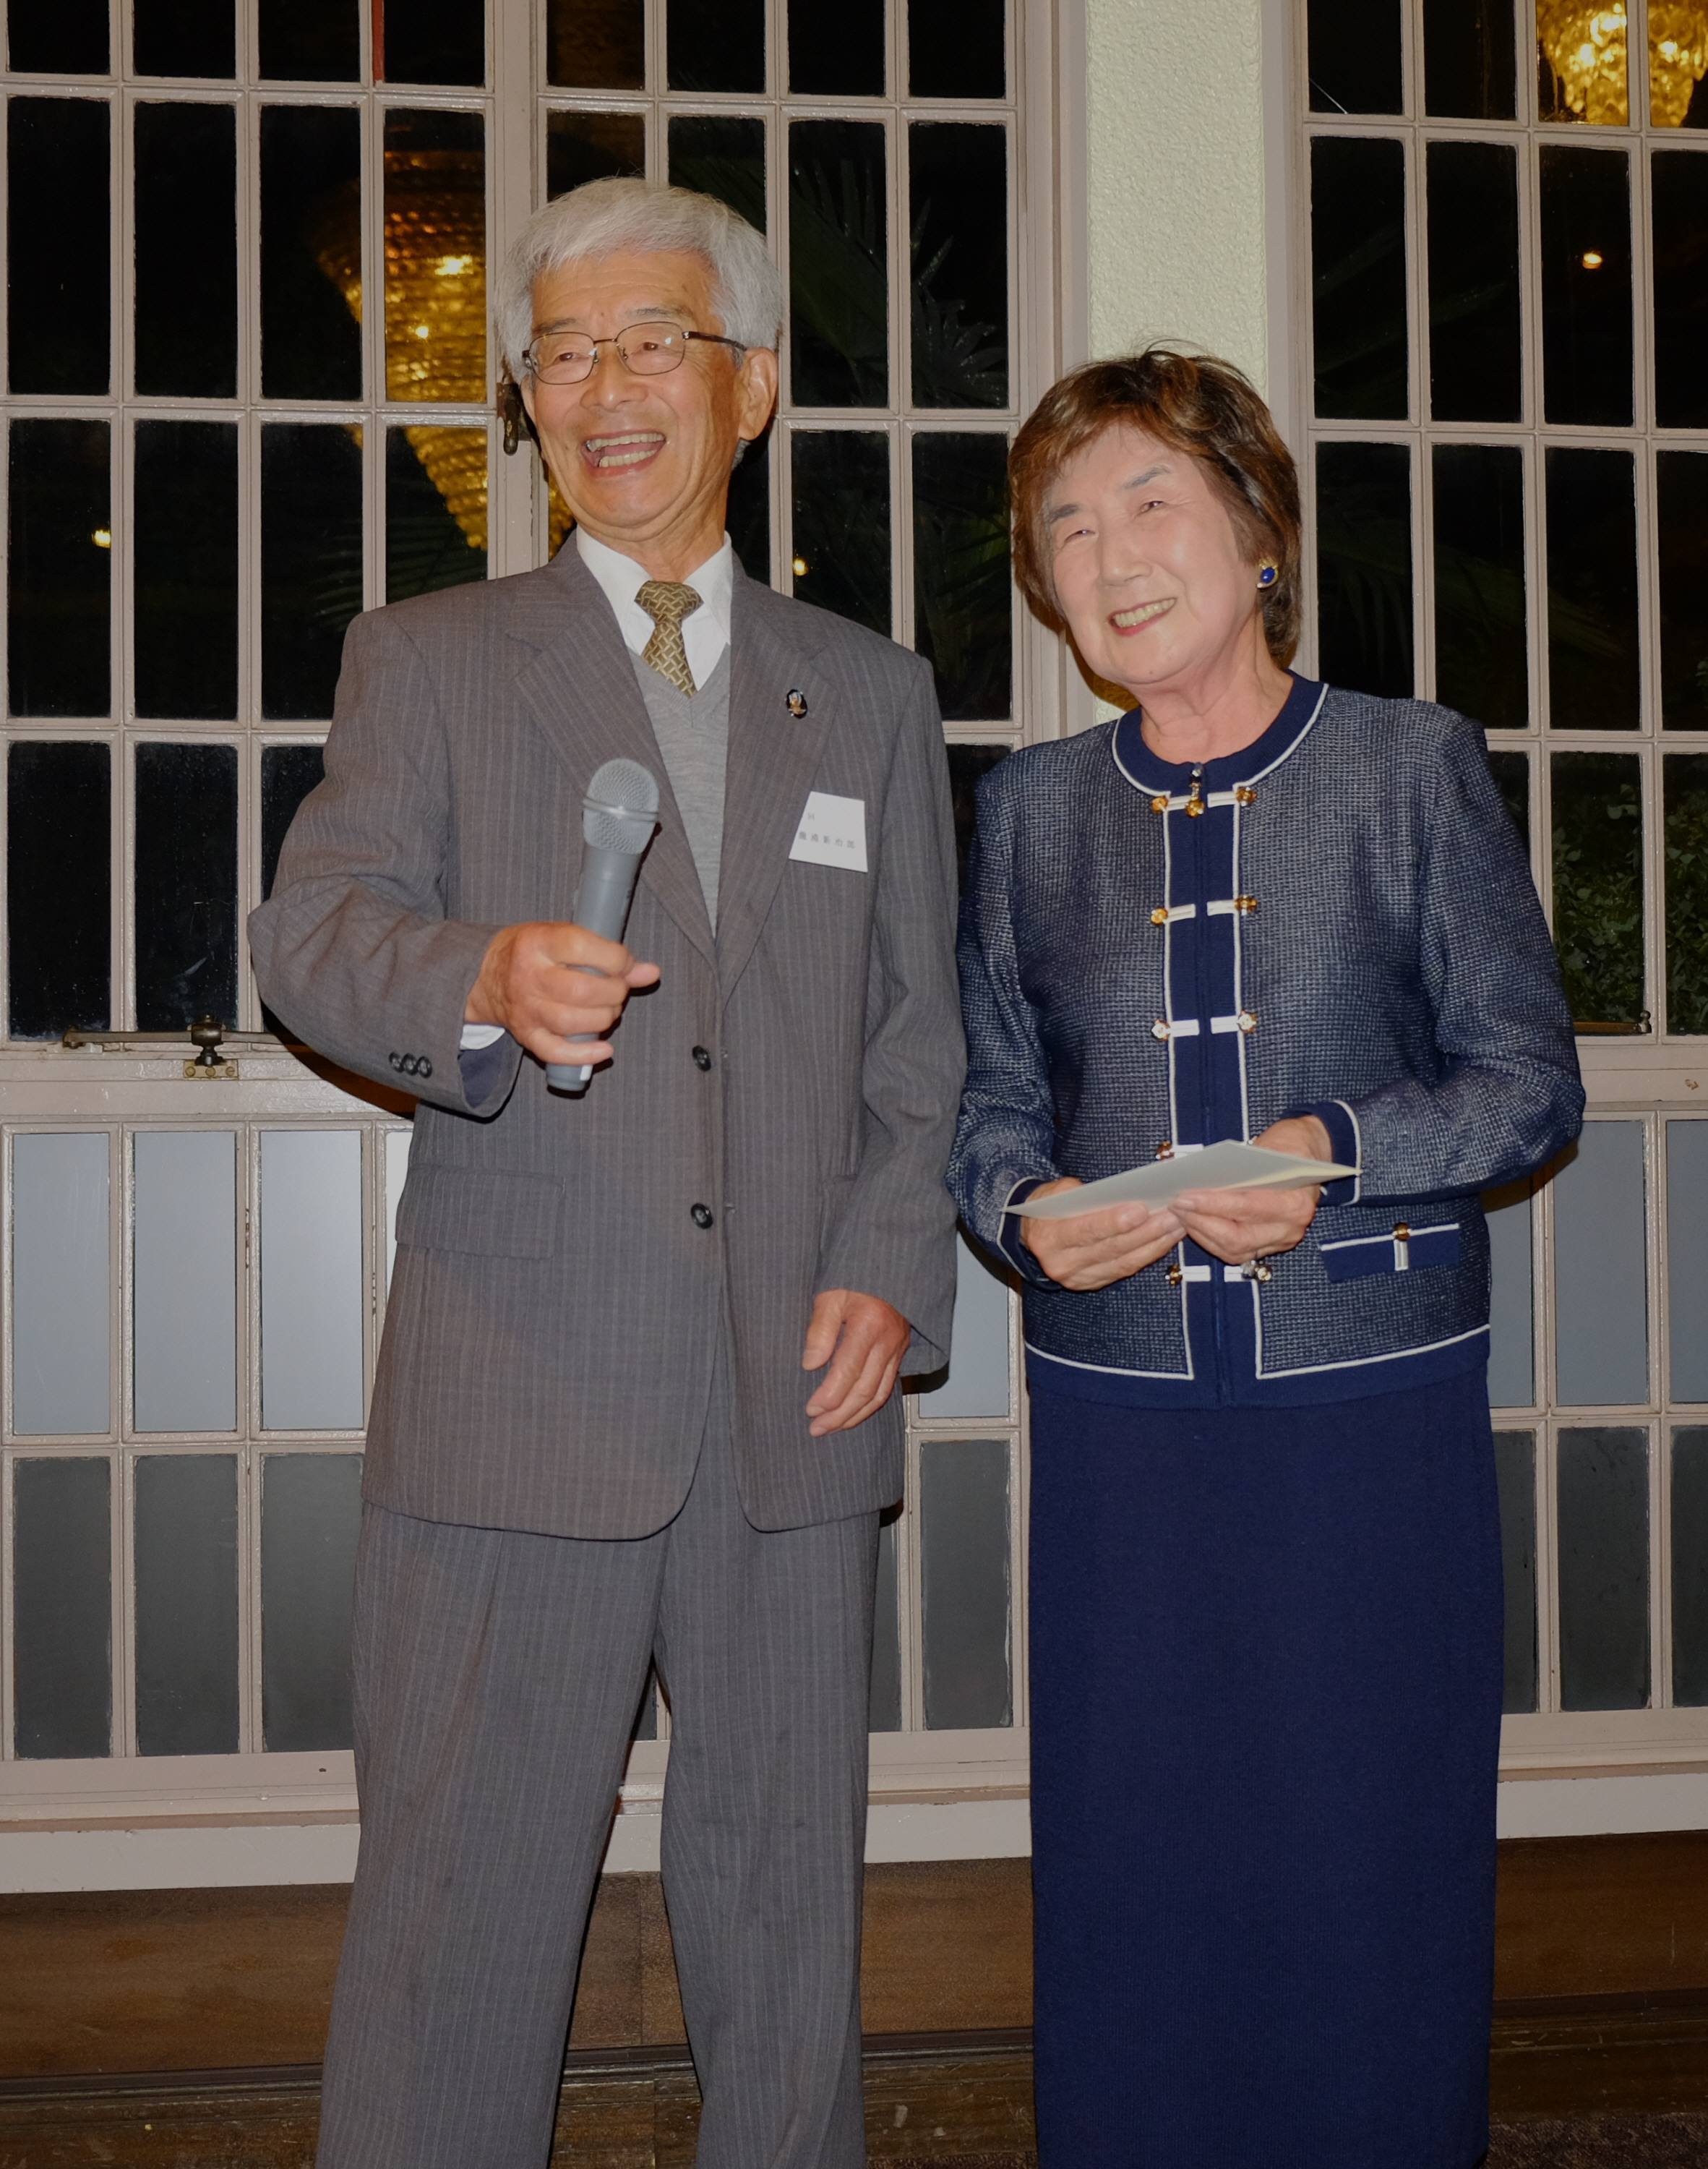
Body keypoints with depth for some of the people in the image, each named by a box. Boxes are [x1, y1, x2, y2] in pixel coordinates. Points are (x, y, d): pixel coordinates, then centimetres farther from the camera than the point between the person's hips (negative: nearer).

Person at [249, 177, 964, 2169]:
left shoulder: (872, 695, 16)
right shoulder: (423, 663, 9)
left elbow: (921, 1032, 16)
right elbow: (313, 936, -5)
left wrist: (891, 1269, 0)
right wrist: (483, 979, -27)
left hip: (793, 1401, 3)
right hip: (516, 1399, -2)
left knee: (786, 1899, 12)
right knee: (457, 1910, 1)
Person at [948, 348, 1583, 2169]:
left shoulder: (1413, 765, 2)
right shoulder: (1033, 805, 10)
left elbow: (1528, 1076, 1)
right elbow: (994, 1095, 13)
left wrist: (1340, 1152, -16)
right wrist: (1028, 1213, -8)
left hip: (1375, 1397, -2)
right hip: (1119, 1402, 2)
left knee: (1374, 1860, 5)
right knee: (1128, 1868, 7)